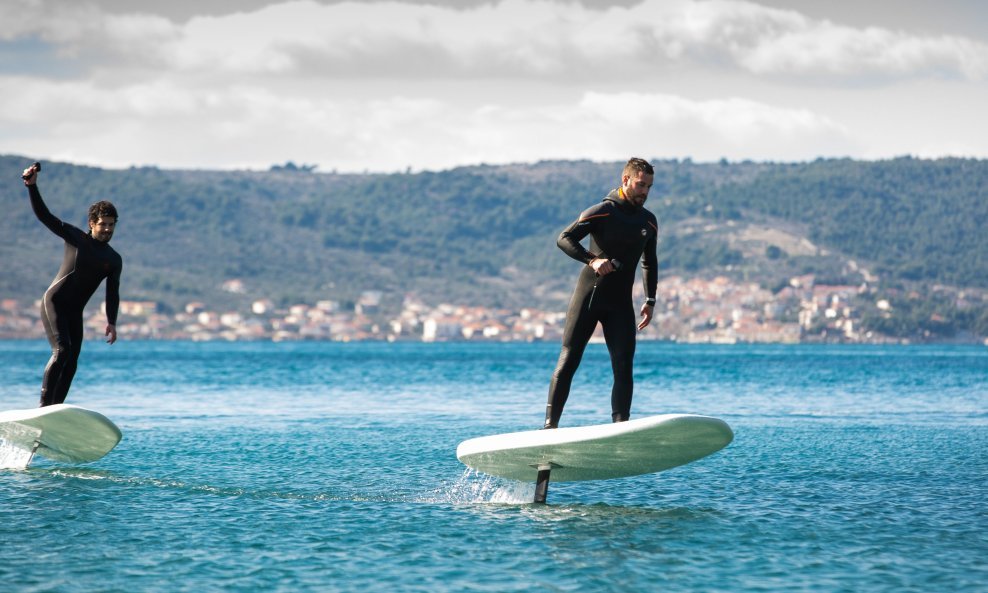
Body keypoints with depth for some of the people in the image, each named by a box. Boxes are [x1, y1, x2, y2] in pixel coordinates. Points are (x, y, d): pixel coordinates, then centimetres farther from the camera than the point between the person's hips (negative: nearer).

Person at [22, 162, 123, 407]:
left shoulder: (114, 260, 9)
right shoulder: (75, 237, 0)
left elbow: (112, 293, 6)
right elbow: (44, 215, -6)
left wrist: (111, 322, -8)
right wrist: (32, 186, -18)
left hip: (74, 312, 5)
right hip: (54, 302, -5)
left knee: (71, 363, -1)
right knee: (62, 351, -22)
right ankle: (44, 406, -23)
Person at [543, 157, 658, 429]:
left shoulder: (649, 221, 11)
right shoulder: (603, 211, -7)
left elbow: (650, 262, 25)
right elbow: (564, 238, -13)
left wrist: (650, 300, 16)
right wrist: (592, 260, -27)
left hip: (621, 304, 4)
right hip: (589, 295, -4)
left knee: (623, 367, -7)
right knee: (568, 360, -5)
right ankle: (550, 425, -3)